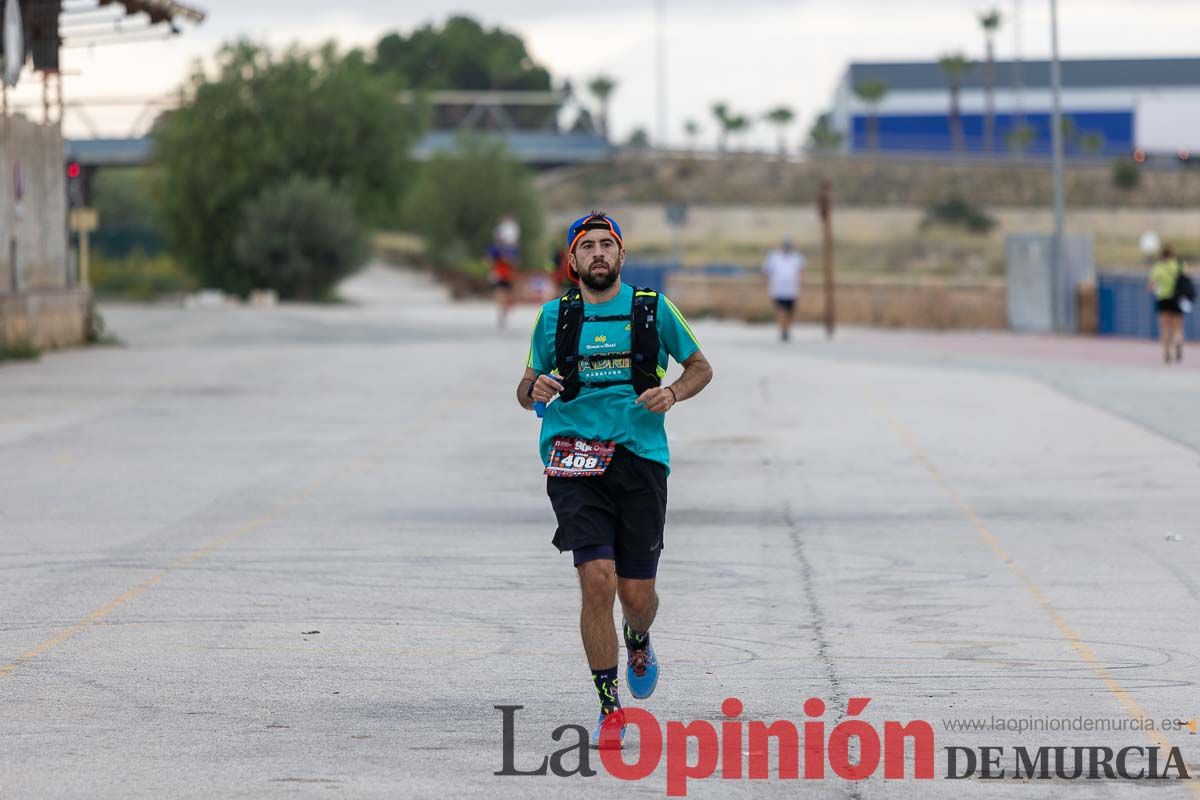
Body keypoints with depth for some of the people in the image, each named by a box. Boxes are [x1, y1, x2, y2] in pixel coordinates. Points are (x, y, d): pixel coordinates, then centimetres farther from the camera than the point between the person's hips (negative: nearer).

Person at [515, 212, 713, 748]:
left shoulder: (653, 308, 6)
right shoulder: (555, 316, 8)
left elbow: (700, 368, 17)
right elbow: (525, 391, 17)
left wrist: (674, 393, -4)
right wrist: (534, 389, -7)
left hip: (640, 458, 1)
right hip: (575, 462, 0)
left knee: (637, 594, 2)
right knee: (598, 580, -15)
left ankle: (637, 642, 42)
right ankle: (609, 709, -2)